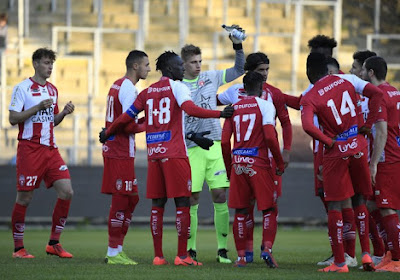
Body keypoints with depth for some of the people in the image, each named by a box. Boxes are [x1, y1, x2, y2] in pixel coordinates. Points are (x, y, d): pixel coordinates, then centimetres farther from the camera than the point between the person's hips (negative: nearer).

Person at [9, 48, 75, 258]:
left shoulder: (52, 90, 16)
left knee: (66, 191, -4)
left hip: (50, 149, 6)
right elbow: (13, 119, -11)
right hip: (29, 148, -6)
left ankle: (54, 243, 5)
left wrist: (64, 113, 3)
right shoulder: (22, 88, -5)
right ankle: (18, 248, 8)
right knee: (25, 198, -3)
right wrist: (38, 107, -19)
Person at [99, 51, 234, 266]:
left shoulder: (147, 92, 13)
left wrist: (107, 133, 29)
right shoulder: (177, 87, -3)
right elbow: (190, 109, -19)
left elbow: (127, 117, 14)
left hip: (153, 154, 6)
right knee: (183, 203, -2)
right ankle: (182, 256, -5)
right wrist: (219, 114, -21)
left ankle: (158, 256, 5)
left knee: (157, 205, 7)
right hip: (175, 154, -5)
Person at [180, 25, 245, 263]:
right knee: (192, 199, -1)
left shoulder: (211, 78, 9)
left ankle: (222, 248, -1)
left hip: (215, 145, 2)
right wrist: (192, 137, -13)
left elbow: (239, 71, 12)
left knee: (220, 196, -4)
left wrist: (238, 46, -1)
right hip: (192, 148, -2)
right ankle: (190, 249, 9)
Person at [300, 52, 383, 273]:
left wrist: (329, 142, -11)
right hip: (358, 146, 4)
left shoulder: (309, 98, -9)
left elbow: (308, 126, -26)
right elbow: (376, 93, -5)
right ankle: (366, 252, 13)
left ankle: (339, 262, 1)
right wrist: (368, 125, 0)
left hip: (336, 151, -4)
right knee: (360, 199, 18)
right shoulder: (347, 80, 3)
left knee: (334, 206, 2)